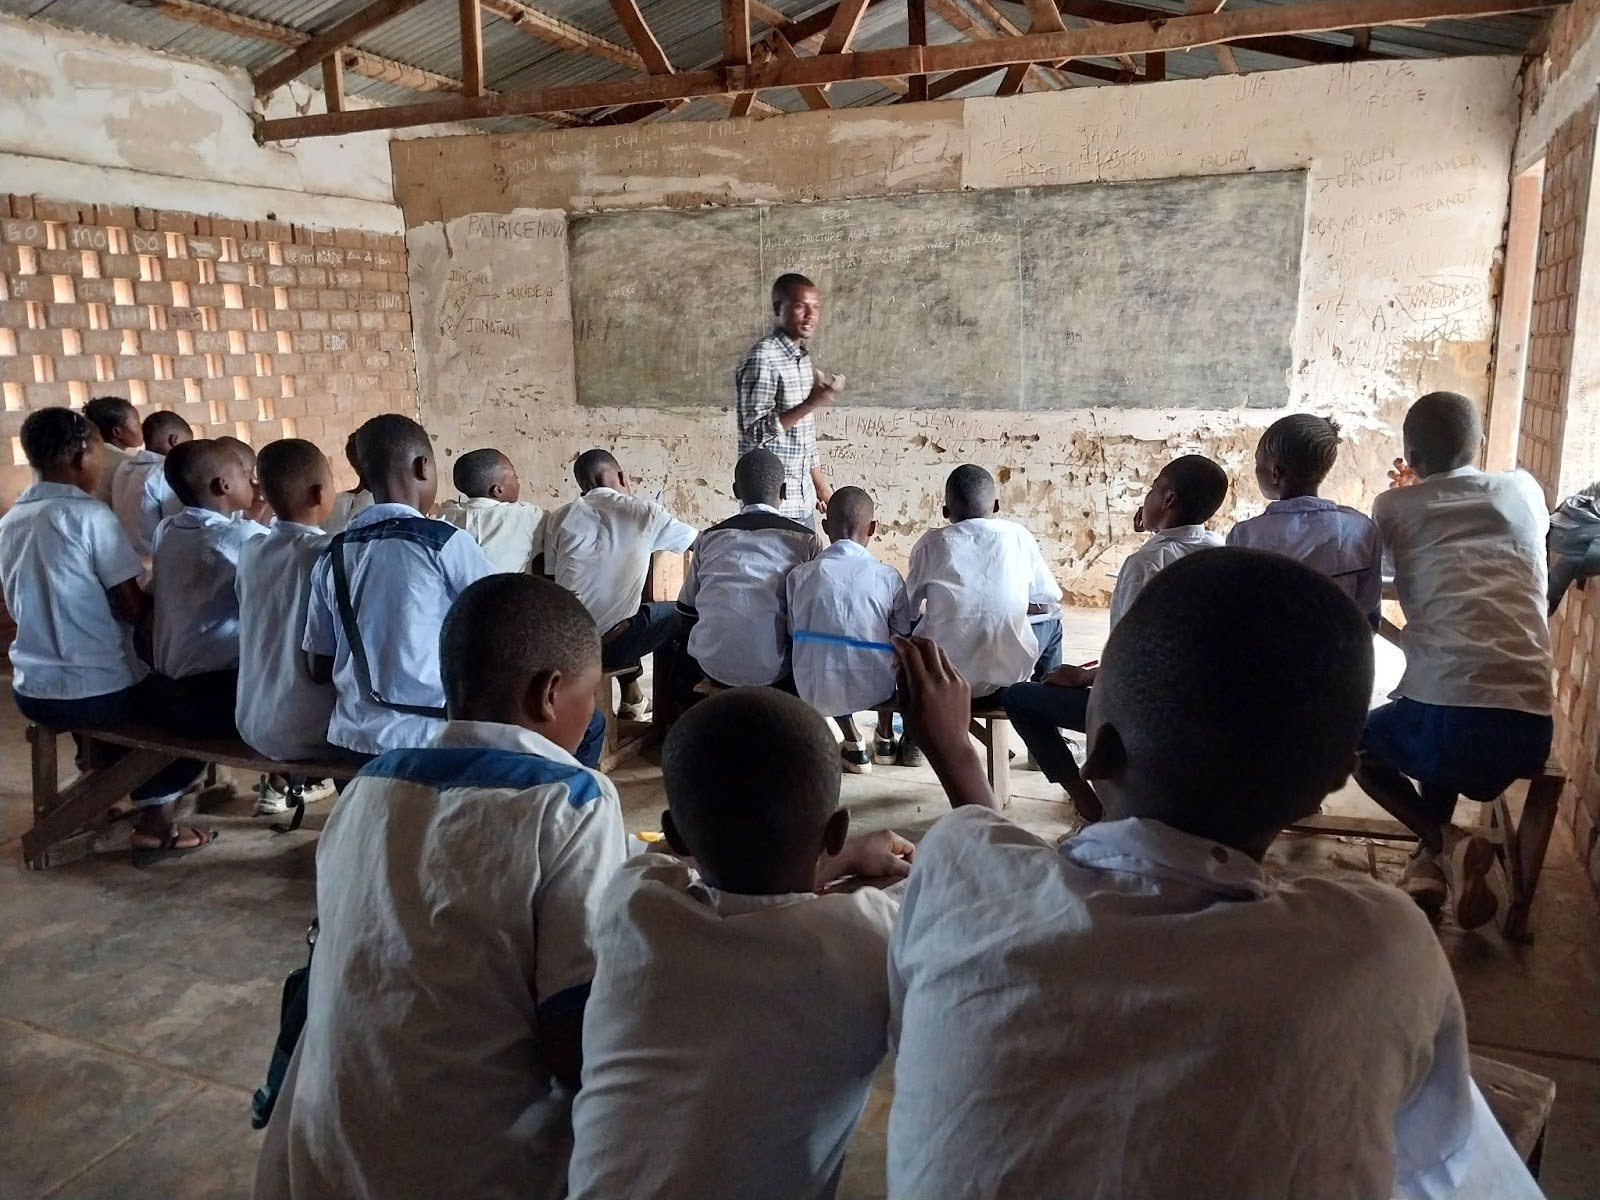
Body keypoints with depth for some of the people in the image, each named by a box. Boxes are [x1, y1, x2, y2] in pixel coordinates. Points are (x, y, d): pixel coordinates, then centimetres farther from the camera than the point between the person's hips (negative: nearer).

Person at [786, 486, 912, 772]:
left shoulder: (799, 575, -7)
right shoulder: (889, 577, -8)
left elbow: (793, 632, 2)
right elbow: (905, 636, 2)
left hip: (814, 693, 0)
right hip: (875, 691, 0)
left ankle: (853, 745, 28)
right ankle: (885, 739, 42)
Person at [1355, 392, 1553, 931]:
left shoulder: (1393, 508, 10)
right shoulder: (1524, 490, 16)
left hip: (1443, 716, -4)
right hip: (1529, 728, 4)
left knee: (1359, 743, 27)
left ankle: (1445, 845, 5)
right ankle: (1431, 860, 20)